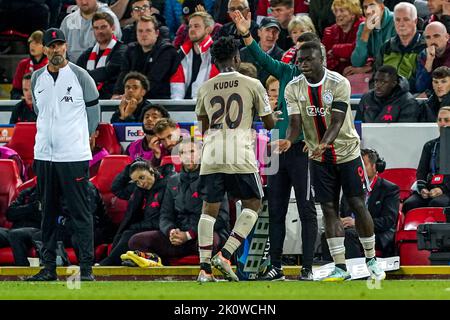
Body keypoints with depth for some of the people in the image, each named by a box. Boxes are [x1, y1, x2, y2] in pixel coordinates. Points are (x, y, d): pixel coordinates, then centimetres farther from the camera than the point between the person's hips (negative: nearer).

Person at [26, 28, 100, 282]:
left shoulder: (80, 76, -3)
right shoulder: (37, 78, 9)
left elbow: (94, 111, 6)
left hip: (74, 156, -5)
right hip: (44, 155, 5)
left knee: (81, 212, -6)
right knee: (48, 212, 9)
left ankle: (86, 267, -6)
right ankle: (49, 267, 14)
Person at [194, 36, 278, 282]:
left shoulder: (205, 88, 10)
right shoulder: (252, 85, 2)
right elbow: (269, 123, 9)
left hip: (211, 155, 3)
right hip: (240, 155, -3)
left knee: (209, 209, 9)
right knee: (252, 205, 11)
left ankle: (205, 267, 2)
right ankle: (225, 254, -3)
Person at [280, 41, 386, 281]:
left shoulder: (339, 83, -16)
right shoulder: (293, 88, -5)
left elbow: (337, 121, -23)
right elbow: (295, 123, -10)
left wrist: (323, 144, -41)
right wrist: (289, 141, -33)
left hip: (347, 152, -3)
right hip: (319, 157, 3)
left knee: (357, 205, -2)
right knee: (329, 209, -1)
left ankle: (371, 260, 12)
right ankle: (340, 267, 0)